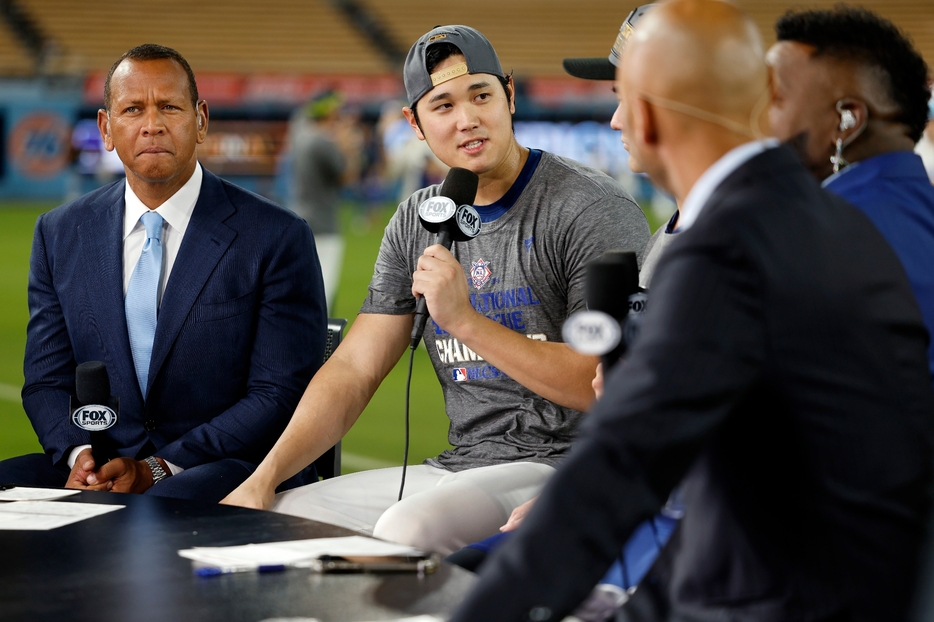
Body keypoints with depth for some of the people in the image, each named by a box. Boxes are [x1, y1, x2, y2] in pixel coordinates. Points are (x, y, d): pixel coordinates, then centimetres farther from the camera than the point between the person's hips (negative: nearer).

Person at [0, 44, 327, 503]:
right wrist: (78, 453, -11)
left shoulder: (277, 239, -3)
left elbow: (280, 396, -7)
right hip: (100, 468, 5)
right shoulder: (59, 235, 11)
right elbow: (46, 381, 12)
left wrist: (158, 469, -16)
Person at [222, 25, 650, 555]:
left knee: (405, 531, -33)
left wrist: (465, 321, -22)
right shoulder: (418, 222, 12)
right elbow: (355, 370, 10)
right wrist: (264, 478, -3)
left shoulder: (596, 209, -10)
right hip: (460, 466, 7)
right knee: (273, 518, -7)